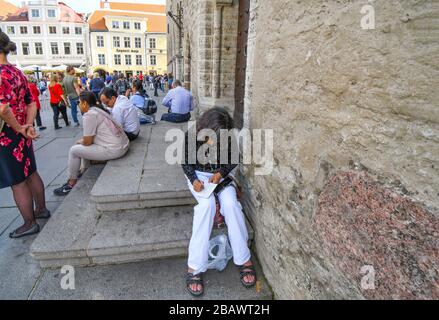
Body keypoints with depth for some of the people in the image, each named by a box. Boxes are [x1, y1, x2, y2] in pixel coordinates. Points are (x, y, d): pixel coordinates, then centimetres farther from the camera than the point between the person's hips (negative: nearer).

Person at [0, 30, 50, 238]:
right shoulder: (17, 73, 9)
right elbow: (31, 103, 12)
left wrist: (19, 128, -17)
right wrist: (28, 126, 1)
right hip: (22, 134, 8)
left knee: (17, 182, 4)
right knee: (31, 173, 19)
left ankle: (30, 224, 18)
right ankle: (41, 210, 35)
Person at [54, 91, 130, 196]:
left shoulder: (89, 115, -14)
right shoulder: (99, 110, 15)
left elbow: (88, 141, -10)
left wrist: (80, 142, 10)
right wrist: (82, 140, 18)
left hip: (114, 150, -9)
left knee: (74, 150, 3)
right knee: (83, 145, 26)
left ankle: (71, 183, 17)